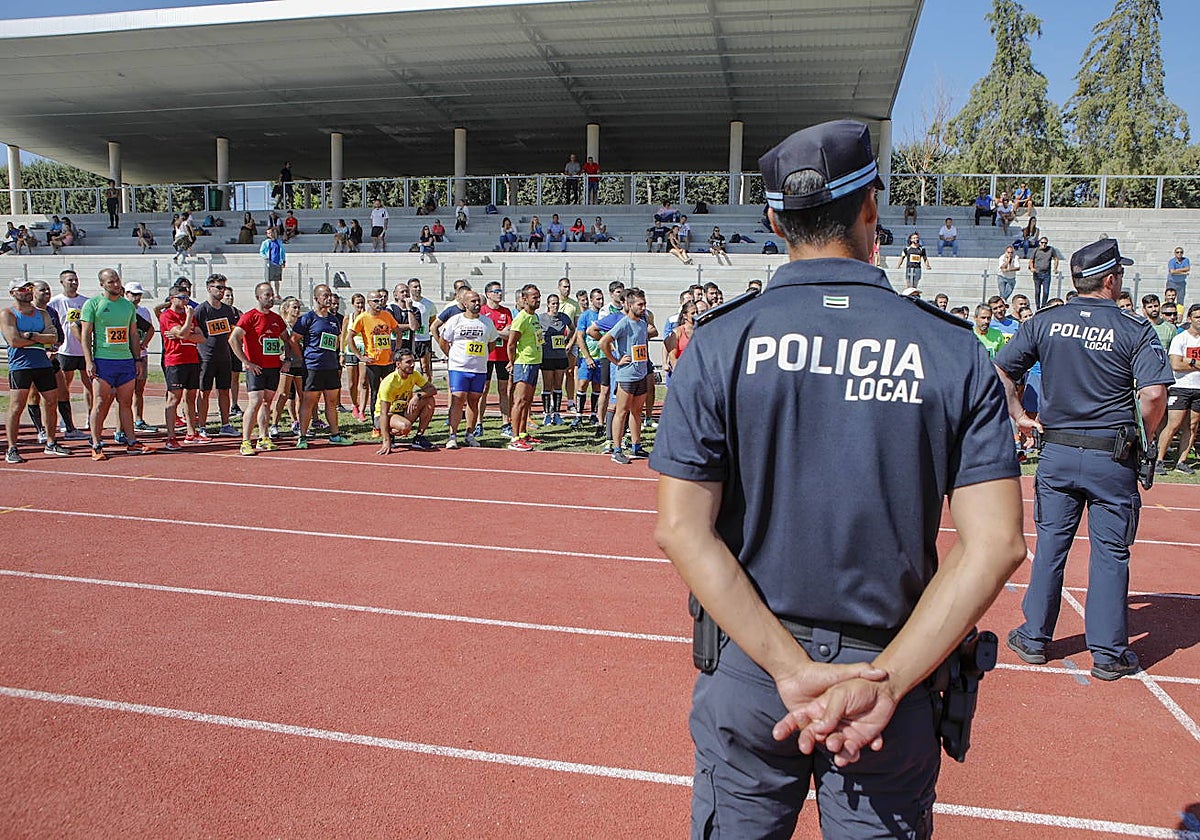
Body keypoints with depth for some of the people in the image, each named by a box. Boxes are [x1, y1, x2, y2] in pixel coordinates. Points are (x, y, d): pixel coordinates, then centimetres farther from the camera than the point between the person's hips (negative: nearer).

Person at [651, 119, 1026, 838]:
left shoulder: (719, 343, -8)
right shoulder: (955, 350, -6)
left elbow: (681, 528, -14)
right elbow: (997, 544, -12)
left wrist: (791, 667, -14)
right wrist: (885, 684, -14)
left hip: (747, 673, 0)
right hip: (893, 671, 0)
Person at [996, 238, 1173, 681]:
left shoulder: (1045, 322, 1)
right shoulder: (1135, 328, -7)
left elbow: (999, 370, -1)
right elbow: (1154, 394, -16)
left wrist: (1019, 415, 7)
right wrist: (1141, 438, -1)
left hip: (1056, 453, 3)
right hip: (1112, 457, -2)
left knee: (1049, 546, 12)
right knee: (1111, 552, 7)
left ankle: (1034, 638, 20)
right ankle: (1109, 653, 15)